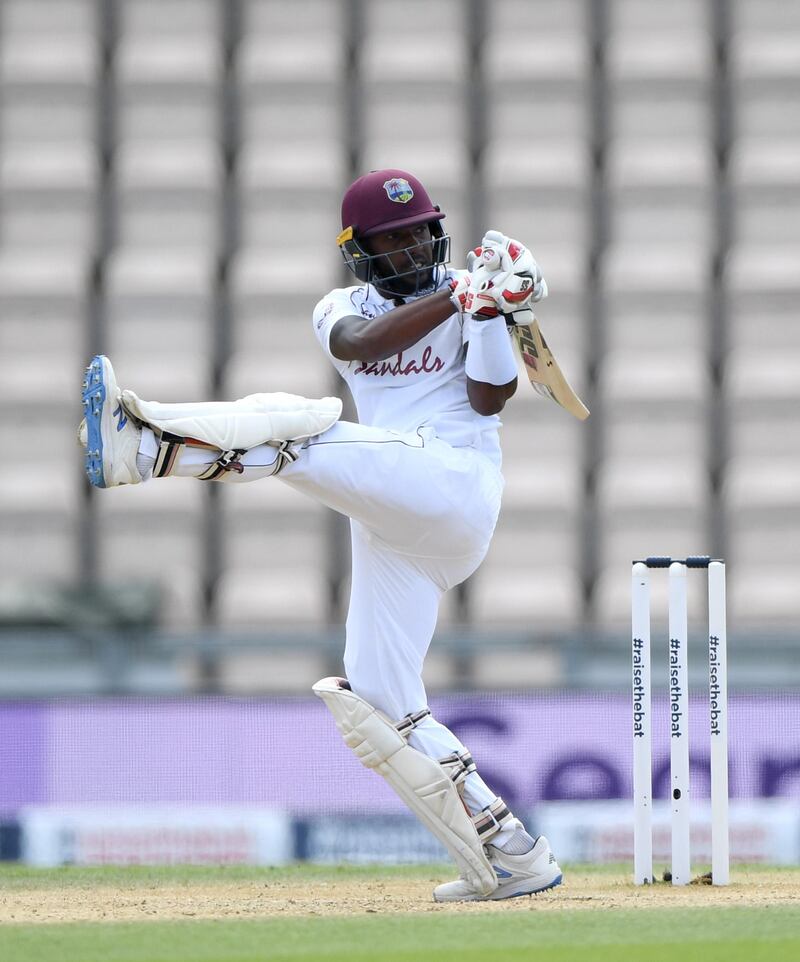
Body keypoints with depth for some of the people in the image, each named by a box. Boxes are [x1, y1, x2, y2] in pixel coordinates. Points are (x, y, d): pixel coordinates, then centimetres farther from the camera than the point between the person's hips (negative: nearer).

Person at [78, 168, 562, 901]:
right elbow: (363, 343, -7)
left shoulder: (469, 298, 10)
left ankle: (147, 443, -54)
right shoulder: (342, 311, 19)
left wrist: (489, 310, -14)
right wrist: (460, 295, -16)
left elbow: (488, 399, -3)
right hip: (389, 532, 7)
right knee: (378, 706, 0)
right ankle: (511, 856, 2)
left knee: (301, 430, -28)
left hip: (455, 484, -7)